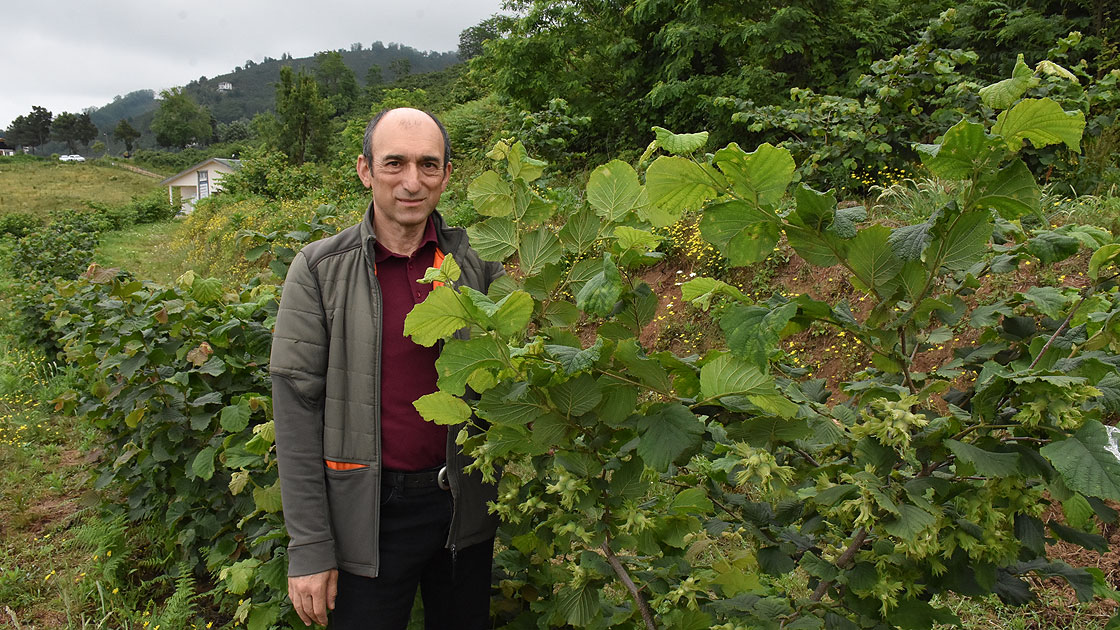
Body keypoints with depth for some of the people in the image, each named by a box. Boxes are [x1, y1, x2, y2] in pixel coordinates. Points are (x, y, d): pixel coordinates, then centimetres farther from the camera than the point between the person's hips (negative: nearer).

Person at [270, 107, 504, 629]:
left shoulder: (477, 261, -1)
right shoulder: (320, 270, -7)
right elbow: (296, 410, -8)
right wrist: (309, 547, -10)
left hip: (463, 505, 3)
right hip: (367, 514, -2)